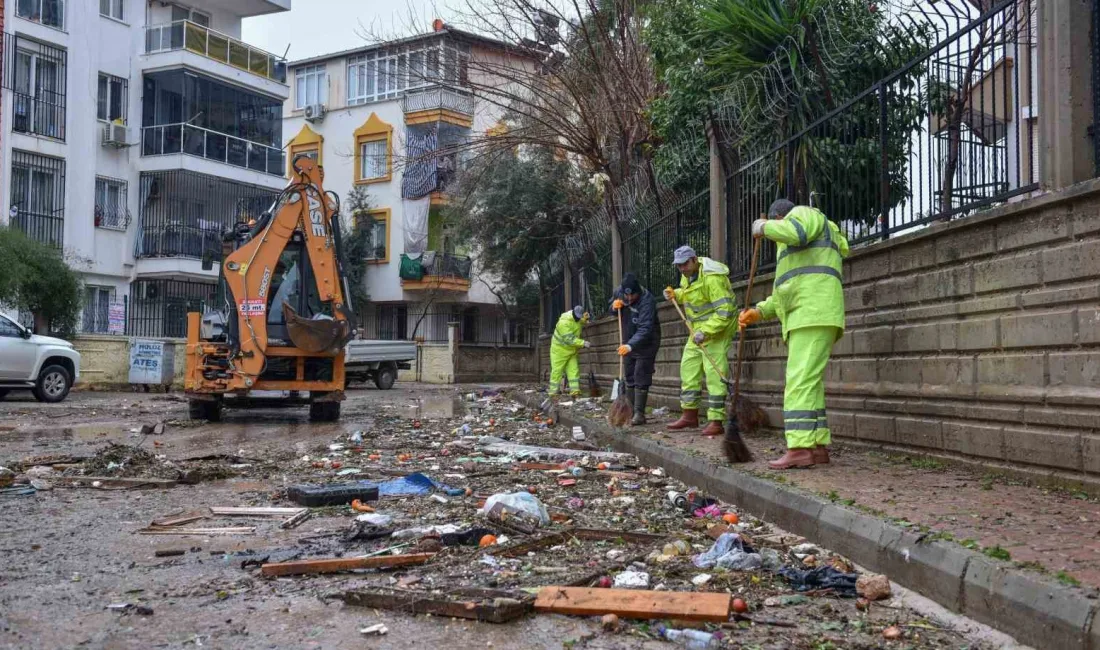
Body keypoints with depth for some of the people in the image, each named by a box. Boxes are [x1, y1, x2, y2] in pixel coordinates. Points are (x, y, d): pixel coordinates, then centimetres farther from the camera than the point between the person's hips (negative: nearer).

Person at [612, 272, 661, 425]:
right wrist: (615, 306, -13)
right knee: (630, 377, 11)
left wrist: (630, 345, -49)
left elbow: (645, 329, -37)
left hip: (646, 343, -7)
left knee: (641, 378, -10)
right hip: (629, 343, 7)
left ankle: (639, 413, -8)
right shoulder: (620, 292, -7)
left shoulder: (647, 301, -29)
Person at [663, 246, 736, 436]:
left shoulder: (712, 278, -25)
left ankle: (716, 422, -12)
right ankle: (690, 415, 19)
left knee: (713, 374, -13)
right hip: (698, 329, 9)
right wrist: (675, 294, 3)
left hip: (717, 329, -9)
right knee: (688, 368, 10)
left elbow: (724, 311, -29)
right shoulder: (688, 275, 4)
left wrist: (706, 332, -34)